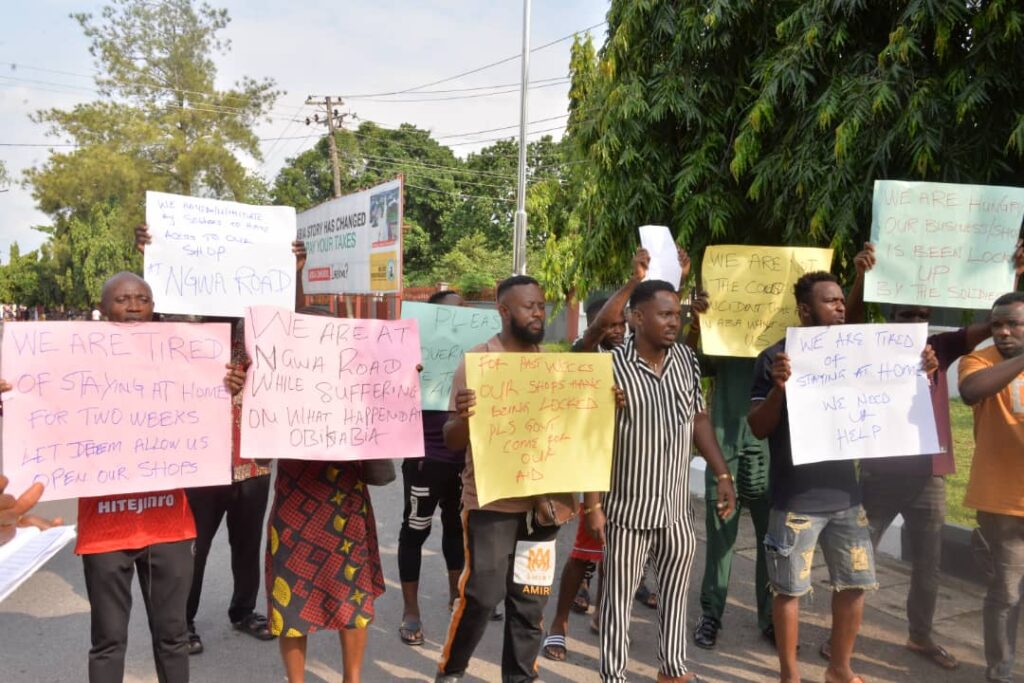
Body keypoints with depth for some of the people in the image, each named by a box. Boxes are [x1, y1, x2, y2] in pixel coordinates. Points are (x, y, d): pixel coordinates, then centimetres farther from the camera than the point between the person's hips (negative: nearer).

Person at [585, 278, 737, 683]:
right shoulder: (611, 367, -16)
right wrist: (593, 503, -14)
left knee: (676, 589, 18)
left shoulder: (686, 360, 0)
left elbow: (698, 420, 11)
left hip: (676, 505, 5)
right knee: (619, 596, 8)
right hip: (628, 507, -5)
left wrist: (722, 474, 7)